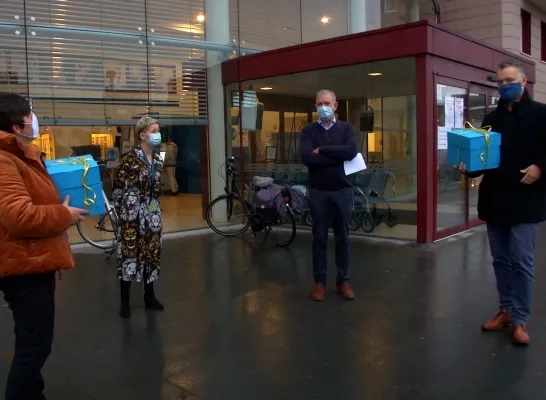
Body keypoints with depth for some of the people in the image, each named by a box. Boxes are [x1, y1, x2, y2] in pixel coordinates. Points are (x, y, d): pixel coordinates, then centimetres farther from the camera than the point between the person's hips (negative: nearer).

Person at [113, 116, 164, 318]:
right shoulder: (130, 158, -13)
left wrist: (155, 209, 16)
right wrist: (121, 212, -6)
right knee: (129, 255, -2)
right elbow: (117, 188, -9)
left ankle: (149, 296, 24)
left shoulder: (158, 160, 8)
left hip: (151, 215, 6)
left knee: (151, 254, 11)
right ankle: (125, 301, 9)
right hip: (132, 215, -6)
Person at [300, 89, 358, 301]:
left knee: (342, 238, 8)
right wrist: (338, 155, -15)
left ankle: (343, 280, 19)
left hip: (342, 190, 0)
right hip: (318, 191, 0)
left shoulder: (346, 128, 5)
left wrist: (322, 150, -13)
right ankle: (320, 281, 16)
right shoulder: (308, 131, 3)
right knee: (319, 238, 6)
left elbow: (351, 151, -15)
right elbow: (306, 157, -15)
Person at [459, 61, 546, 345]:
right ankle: (506, 310, 24)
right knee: (501, 260, 12)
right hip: (495, 200, 5)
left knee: (522, 262, -3)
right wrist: (470, 167, -5)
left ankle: (520, 320, 6)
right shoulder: (492, 119, 13)